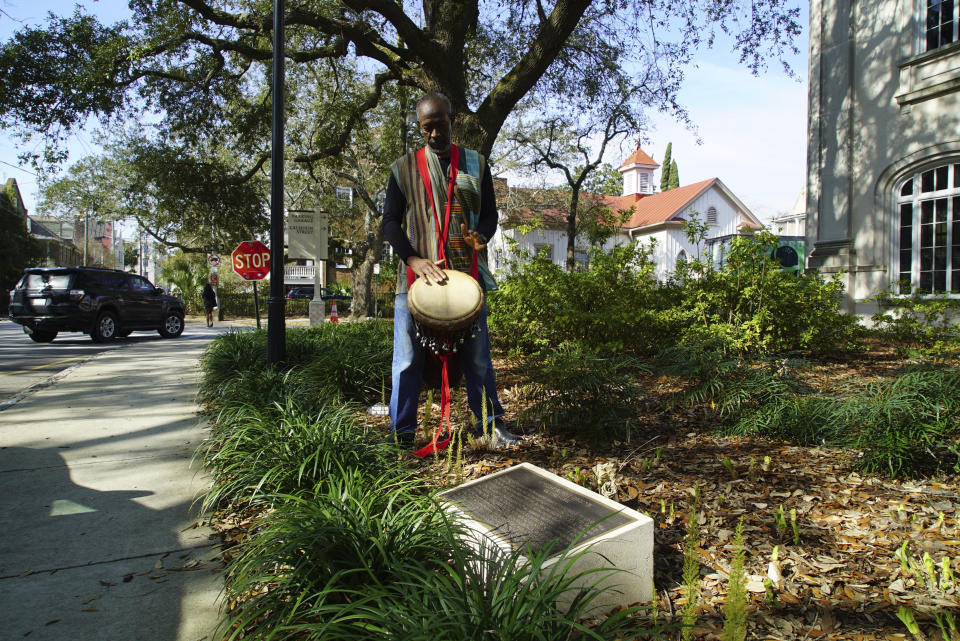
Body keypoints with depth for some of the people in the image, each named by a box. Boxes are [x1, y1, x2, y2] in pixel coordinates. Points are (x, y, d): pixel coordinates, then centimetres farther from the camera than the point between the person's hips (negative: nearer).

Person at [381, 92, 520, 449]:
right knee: (408, 359, 2)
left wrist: (480, 236, -13)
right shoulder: (404, 168, 8)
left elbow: (490, 214, 11)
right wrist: (413, 258, -14)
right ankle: (400, 434, 13)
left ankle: (490, 424, 21)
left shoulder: (476, 165, 12)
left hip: (468, 276, 1)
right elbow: (390, 221, 3)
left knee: (478, 356, 8)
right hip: (417, 277, -1)